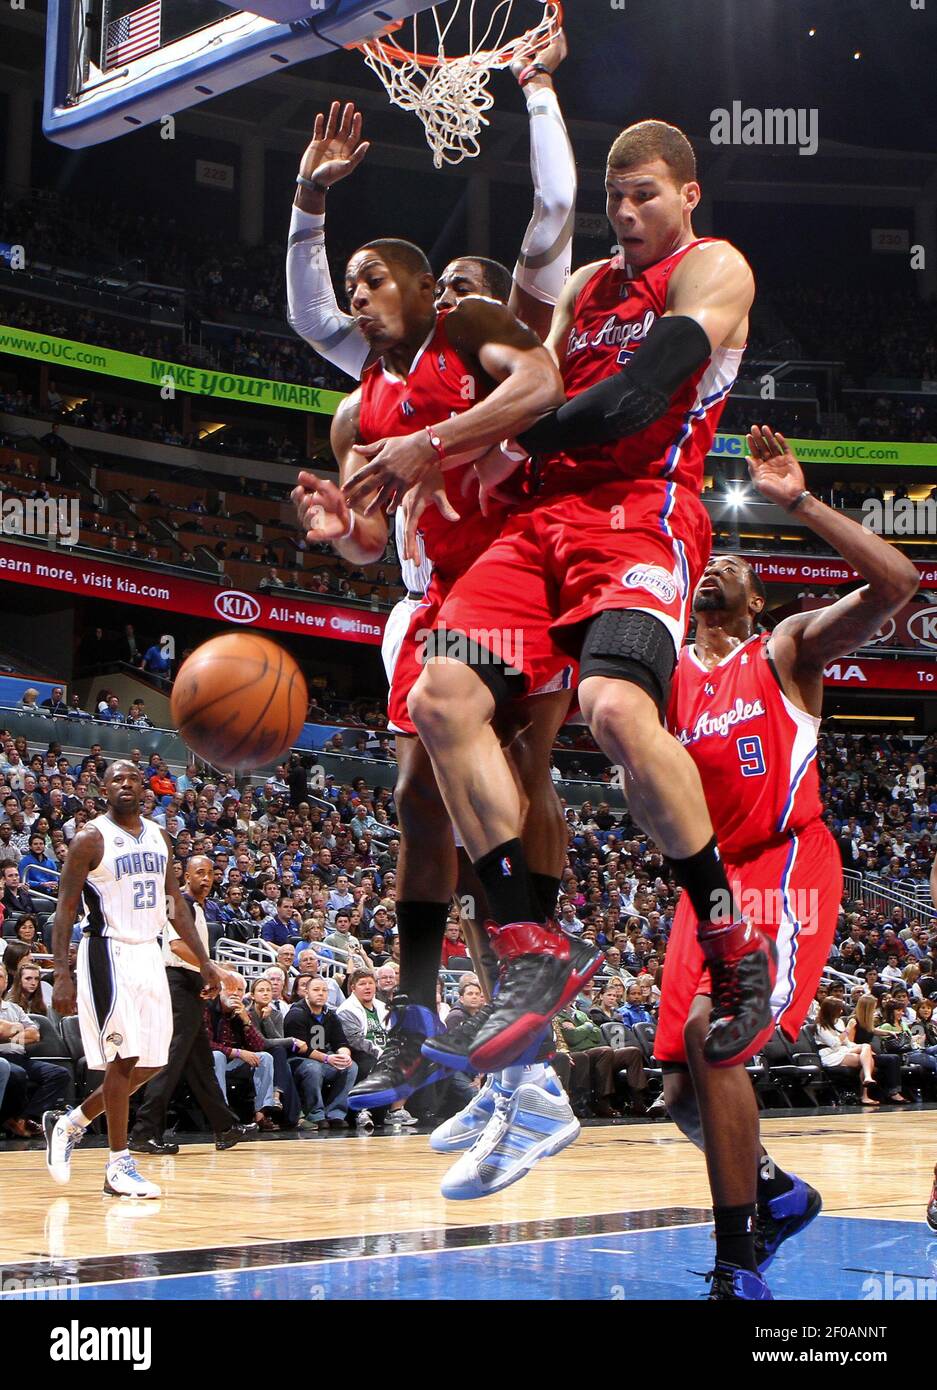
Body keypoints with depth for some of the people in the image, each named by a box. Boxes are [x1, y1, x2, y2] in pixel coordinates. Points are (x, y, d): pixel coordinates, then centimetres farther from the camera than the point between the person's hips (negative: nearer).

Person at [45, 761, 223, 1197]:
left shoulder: (157, 837, 11)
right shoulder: (91, 838, -8)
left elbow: (176, 905, 16)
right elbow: (65, 908, -10)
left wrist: (204, 961, 10)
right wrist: (62, 973, -20)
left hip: (149, 953, 7)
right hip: (108, 953, -7)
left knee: (151, 1062, 8)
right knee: (124, 1056, -10)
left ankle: (69, 1123, 25)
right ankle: (119, 1166, -2)